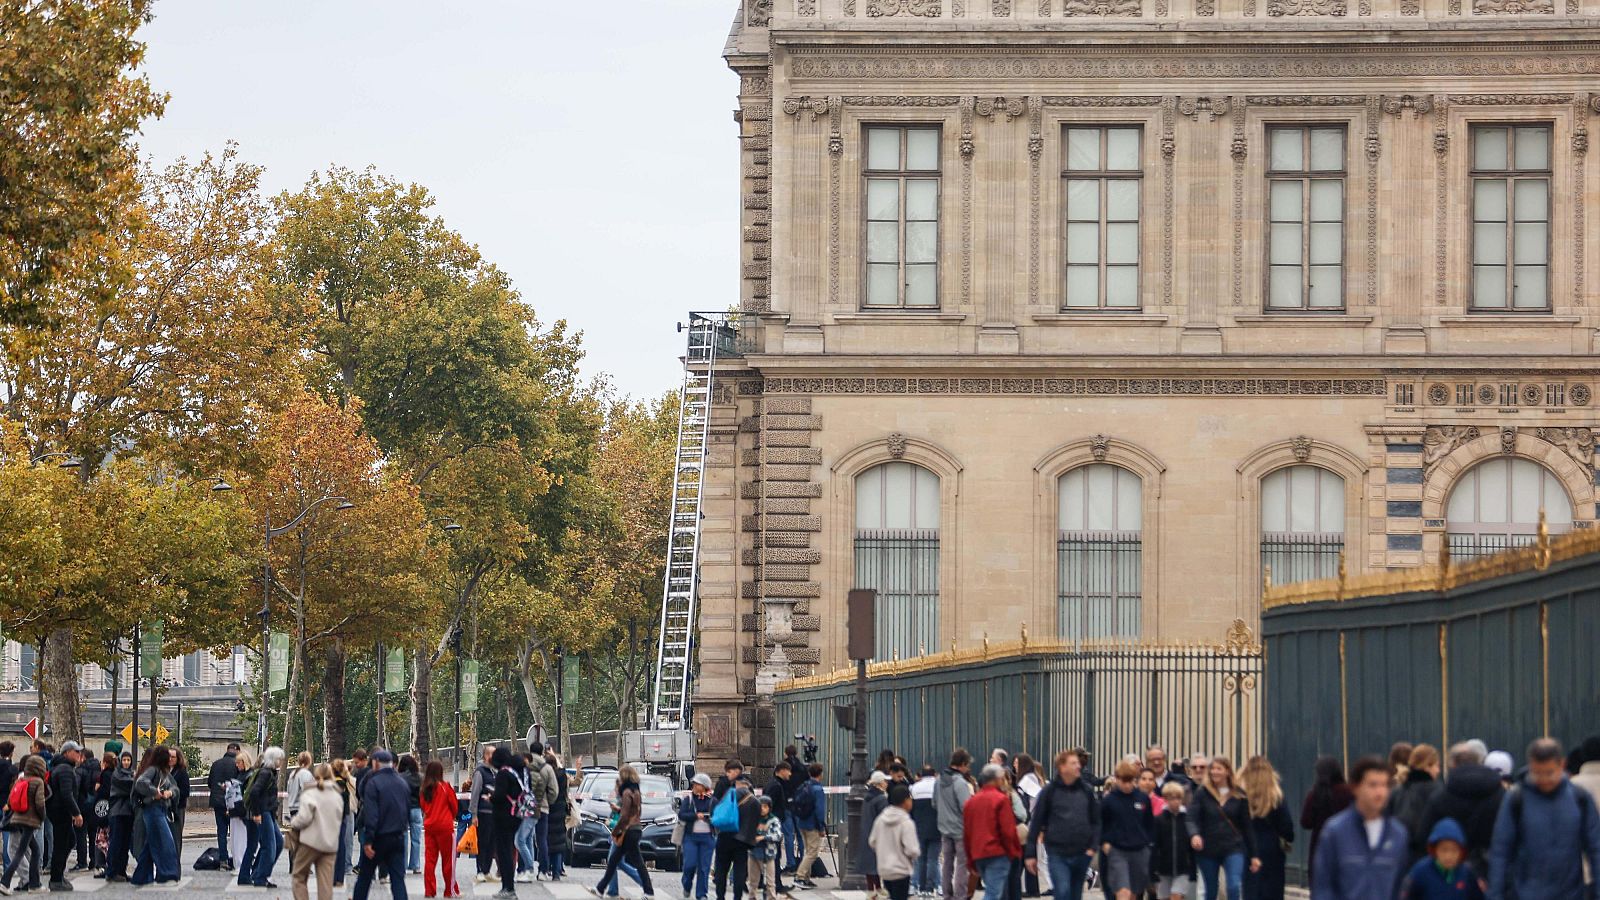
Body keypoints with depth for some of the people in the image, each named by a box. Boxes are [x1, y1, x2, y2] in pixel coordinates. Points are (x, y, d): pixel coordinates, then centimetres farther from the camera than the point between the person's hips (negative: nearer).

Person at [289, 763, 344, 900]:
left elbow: (304, 817, -15)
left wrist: (293, 823, 3)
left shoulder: (310, 792, -7)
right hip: (331, 844, 4)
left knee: (299, 876, 10)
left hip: (311, 842, -4)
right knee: (326, 883, 2)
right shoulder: (337, 795, 10)